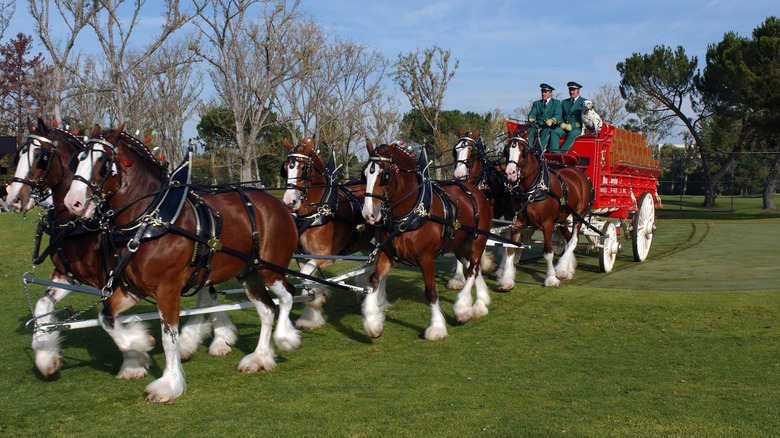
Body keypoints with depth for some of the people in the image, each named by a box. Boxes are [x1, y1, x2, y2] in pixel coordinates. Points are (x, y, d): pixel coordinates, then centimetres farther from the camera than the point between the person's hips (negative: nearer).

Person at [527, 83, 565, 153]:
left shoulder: (556, 102, 12)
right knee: (529, 130, -30)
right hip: (538, 126, 3)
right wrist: (531, 119, -20)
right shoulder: (536, 103, 22)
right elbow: (532, 113, 7)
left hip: (552, 127, -3)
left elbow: (558, 115, -5)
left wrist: (551, 120, -29)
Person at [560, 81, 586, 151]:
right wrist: (562, 124, -5)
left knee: (573, 133, -38)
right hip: (564, 129, 4)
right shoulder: (564, 102, 23)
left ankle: (562, 153, -47)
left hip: (577, 129, -3)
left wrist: (572, 126, -15)